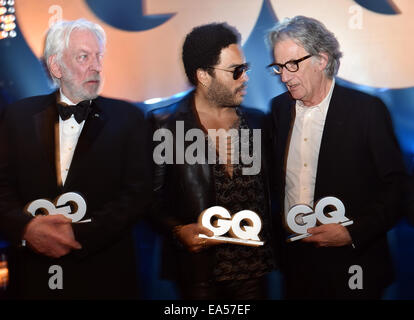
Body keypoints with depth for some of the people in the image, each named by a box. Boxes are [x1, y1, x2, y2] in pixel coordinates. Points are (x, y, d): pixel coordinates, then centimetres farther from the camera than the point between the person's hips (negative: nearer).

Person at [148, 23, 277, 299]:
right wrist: (178, 230, -16)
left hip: (253, 267, 4)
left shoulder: (257, 121, 5)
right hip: (199, 269, -3)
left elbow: (265, 189, 9)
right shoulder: (164, 124, -7)